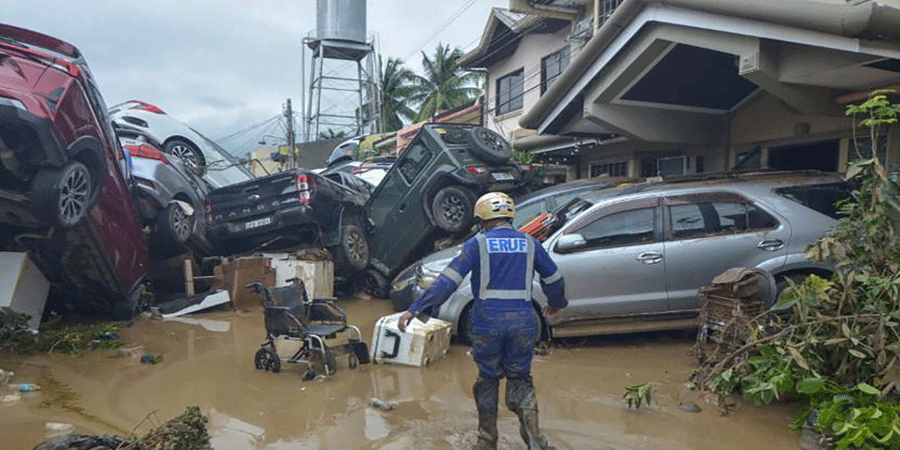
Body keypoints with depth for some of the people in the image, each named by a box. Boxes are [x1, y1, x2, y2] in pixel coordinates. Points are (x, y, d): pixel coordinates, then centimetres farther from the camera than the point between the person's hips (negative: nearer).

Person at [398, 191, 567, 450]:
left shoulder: (478, 244, -3)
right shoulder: (529, 244, 7)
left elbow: (448, 281, -10)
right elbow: (554, 279, 17)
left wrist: (416, 309, -9)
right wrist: (556, 303, 37)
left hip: (487, 324, -2)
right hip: (522, 323, 2)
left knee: (488, 378, 16)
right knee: (519, 378, 15)